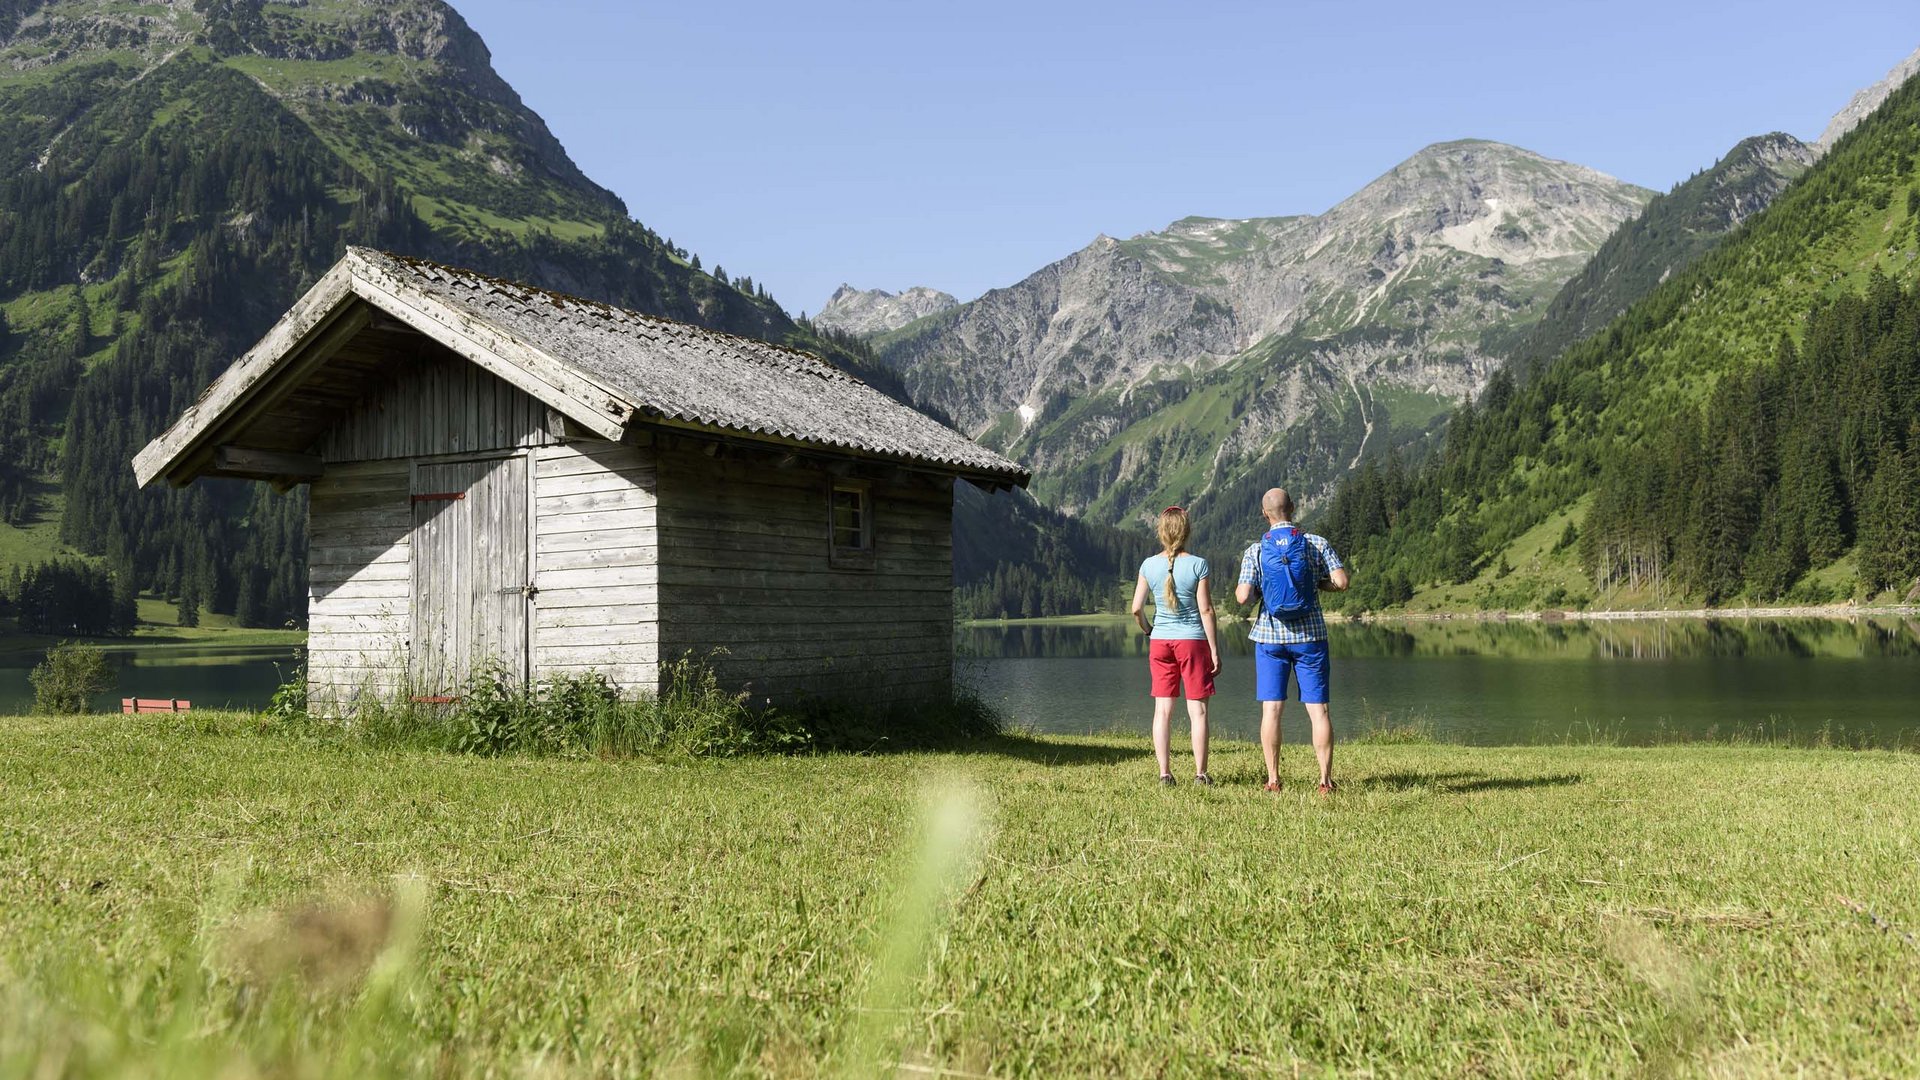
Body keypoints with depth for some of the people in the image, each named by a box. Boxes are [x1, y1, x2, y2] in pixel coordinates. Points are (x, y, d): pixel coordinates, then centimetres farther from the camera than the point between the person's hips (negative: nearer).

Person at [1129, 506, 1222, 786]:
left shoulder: (1149, 565, -1)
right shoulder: (1197, 565, -9)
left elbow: (1136, 608, -1)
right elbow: (1205, 610, -9)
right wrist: (1215, 650, -3)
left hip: (1160, 642, 3)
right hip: (1193, 640, -3)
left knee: (1163, 709, 5)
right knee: (1197, 710, 4)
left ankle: (1164, 774, 5)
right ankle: (1200, 774, 5)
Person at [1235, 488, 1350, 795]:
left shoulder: (1255, 550, -3)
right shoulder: (1317, 544, -1)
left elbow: (1243, 596, -11)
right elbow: (1342, 581, -9)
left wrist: (1250, 592, 12)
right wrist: (1318, 583, 10)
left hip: (1270, 637, 0)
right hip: (1310, 636, 0)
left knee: (1271, 709, 4)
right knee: (1318, 709, 3)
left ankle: (1273, 780, 5)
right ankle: (1325, 780, 1)